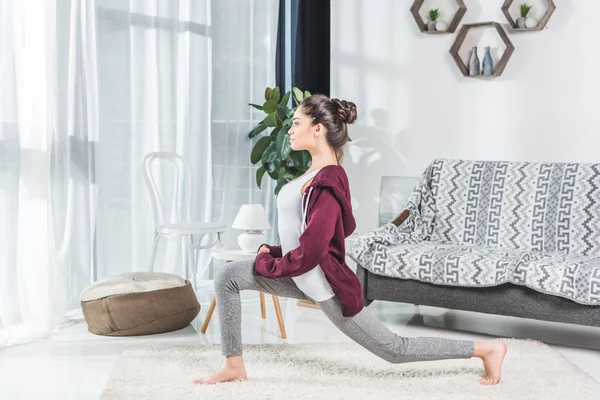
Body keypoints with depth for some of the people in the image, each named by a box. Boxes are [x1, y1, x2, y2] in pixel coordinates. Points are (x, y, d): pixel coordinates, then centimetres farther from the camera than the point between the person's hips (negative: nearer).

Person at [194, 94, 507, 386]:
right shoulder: (319, 173, 5)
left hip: (324, 283, -10)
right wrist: (273, 252, 12)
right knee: (227, 277, 2)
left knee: (394, 350, 4)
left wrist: (267, 264, -9)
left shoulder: (327, 184, -26)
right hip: (302, 275, 10)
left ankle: (486, 349, 16)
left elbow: (309, 253, -28)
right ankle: (234, 366, 10)